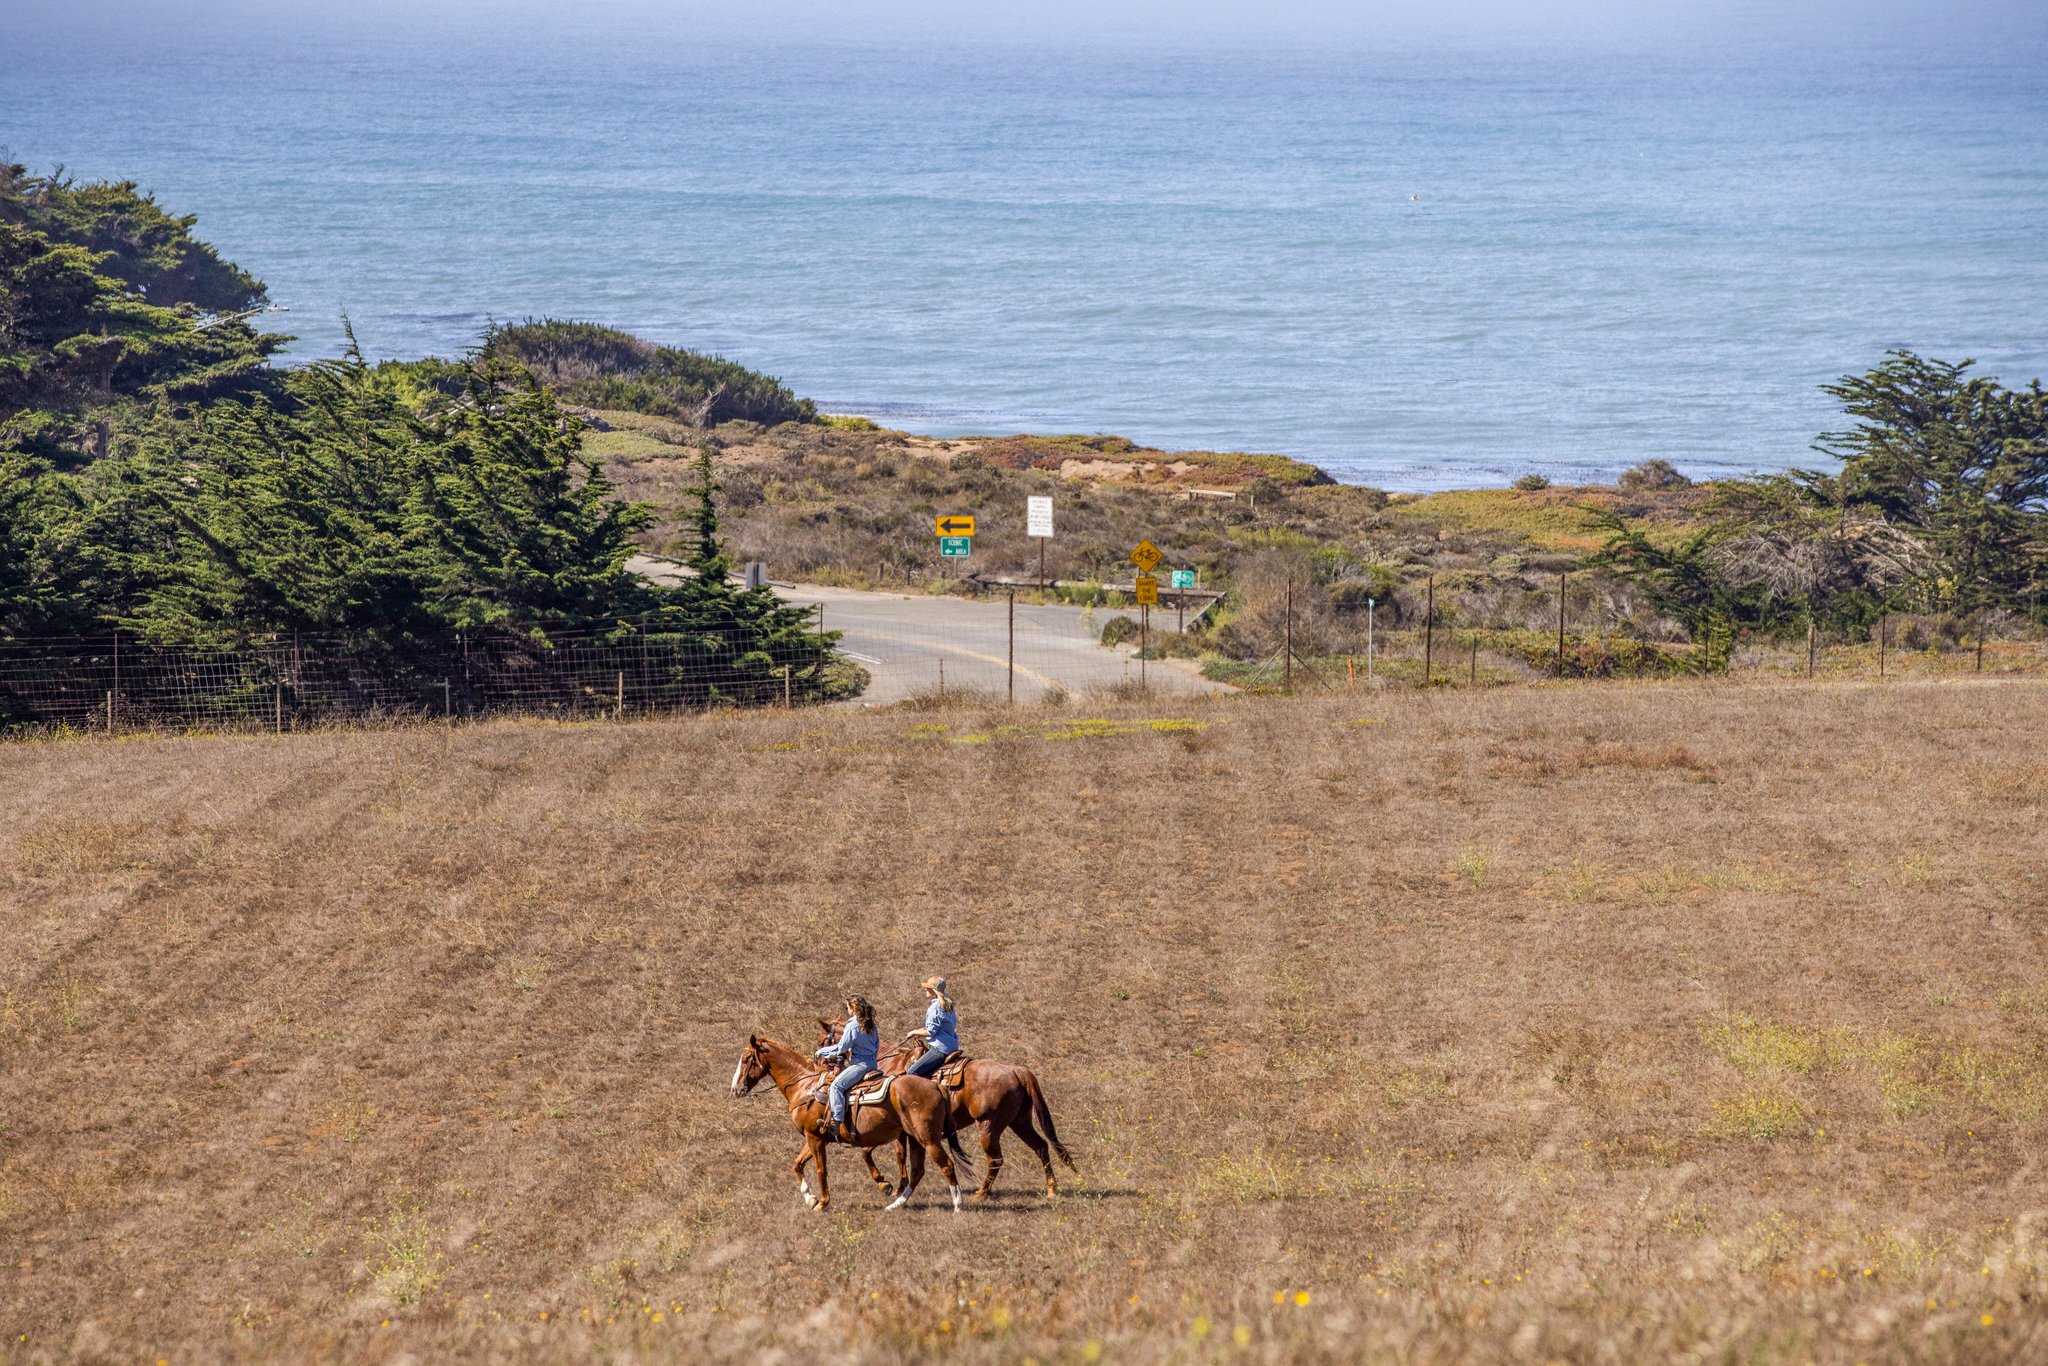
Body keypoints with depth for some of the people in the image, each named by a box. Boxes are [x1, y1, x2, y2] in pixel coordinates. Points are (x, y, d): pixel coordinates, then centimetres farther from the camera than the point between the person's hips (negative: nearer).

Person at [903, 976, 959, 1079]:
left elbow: (930, 1032, -16)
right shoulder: (948, 1006, 14)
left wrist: (915, 1032, 1)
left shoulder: (934, 1008, -15)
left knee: (912, 1072, -17)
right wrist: (922, 1031, 20)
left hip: (939, 1049, -10)